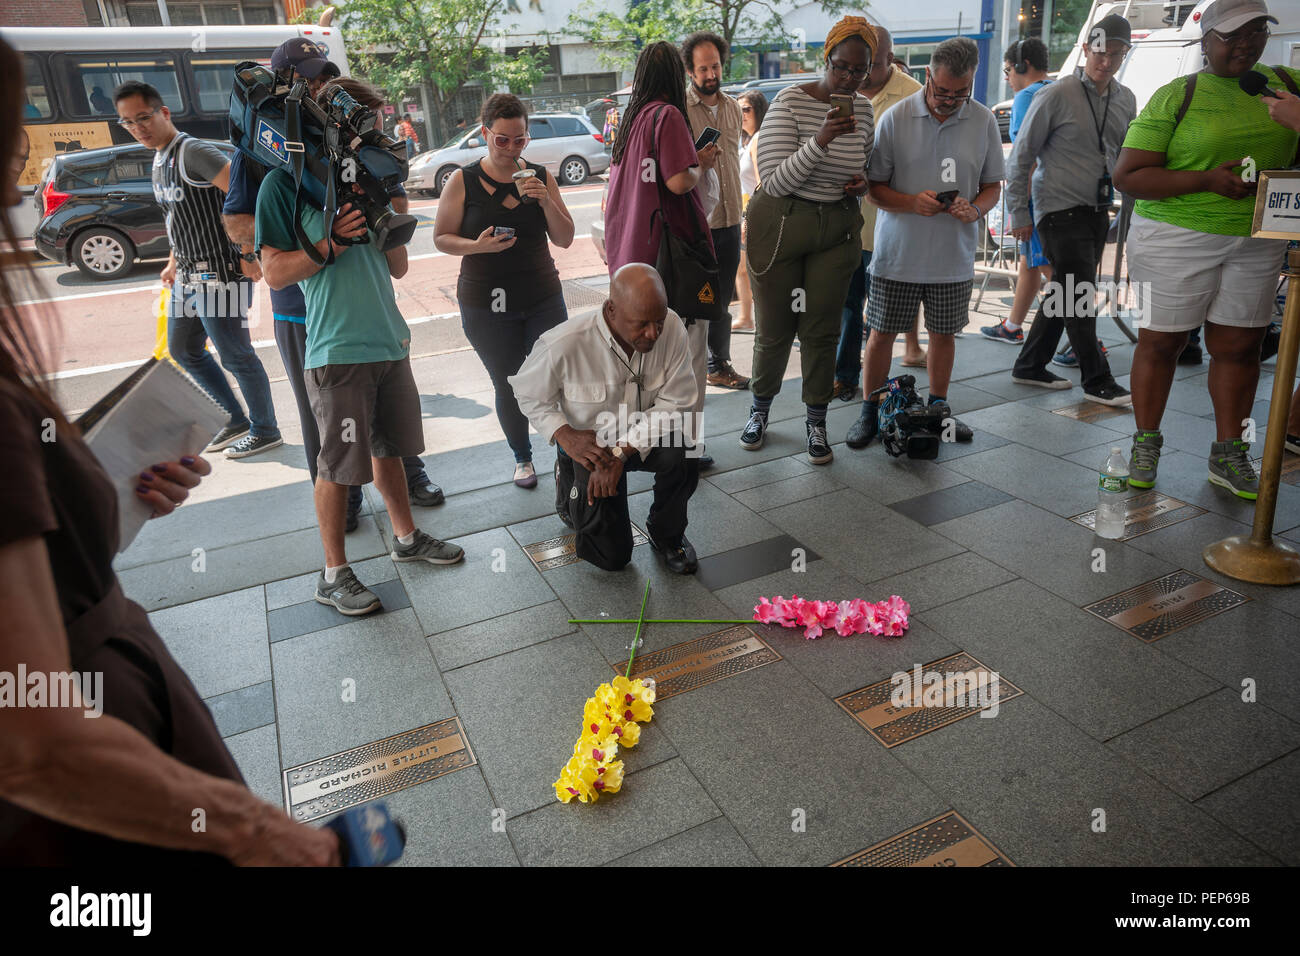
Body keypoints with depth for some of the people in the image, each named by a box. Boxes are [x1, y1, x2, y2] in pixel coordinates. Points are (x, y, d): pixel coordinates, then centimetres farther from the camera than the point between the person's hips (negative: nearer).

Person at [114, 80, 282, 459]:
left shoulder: (192, 152, -15)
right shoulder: (159, 160, 15)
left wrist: (249, 254, -24)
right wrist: (173, 263, 22)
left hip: (218, 275, -10)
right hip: (188, 276, 10)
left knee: (235, 356, -2)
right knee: (183, 349, 18)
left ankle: (265, 430, 15)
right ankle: (238, 419, 29)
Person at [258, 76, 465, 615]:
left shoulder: (363, 178, 15)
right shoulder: (285, 184, -4)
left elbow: (399, 268, 15)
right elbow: (274, 272, -8)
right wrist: (334, 243, -18)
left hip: (389, 342, 6)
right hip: (336, 349, -6)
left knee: (388, 447, 18)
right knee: (339, 464, -1)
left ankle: (406, 537, 34)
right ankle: (334, 574, 11)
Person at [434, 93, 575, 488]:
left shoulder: (540, 177, 3)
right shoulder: (463, 181, -3)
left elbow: (565, 239, 2)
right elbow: (442, 237, -1)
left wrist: (546, 201, -15)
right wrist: (478, 245, -19)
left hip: (543, 298, 2)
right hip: (487, 304, -1)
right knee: (509, 386, 6)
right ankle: (522, 458, 27)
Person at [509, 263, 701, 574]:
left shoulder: (671, 328, -23)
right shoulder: (563, 345, -29)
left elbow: (675, 403, -18)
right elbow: (528, 395, -9)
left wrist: (622, 452, -27)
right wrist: (566, 436, -25)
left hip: (645, 436, 2)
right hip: (589, 445, -2)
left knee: (682, 454, -33)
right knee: (612, 556, -5)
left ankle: (666, 536, -1)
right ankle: (570, 488, 26)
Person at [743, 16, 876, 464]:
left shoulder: (863, 109, 5)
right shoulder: (790, 102, -12)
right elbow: (775, 182, -18)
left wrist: (861, 183, -1)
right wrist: (821, 140, -31)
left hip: (837, 228, 4)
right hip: (780, 225, -4)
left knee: (822, 330, 6)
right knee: (774, 329, 4)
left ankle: (816, 422, 20)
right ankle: (760, 408, 28)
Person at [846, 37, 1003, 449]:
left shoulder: (984, 121, 3)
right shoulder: (895, 118, -4)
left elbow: (992, 185, 9)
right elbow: (874, 186, -3)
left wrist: (974, 209, -13)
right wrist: (912, 203, -21)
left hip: (954, 256, 2)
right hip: (898, 253, -2)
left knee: (944, 333, 11)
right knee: (881, 333, 3)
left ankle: (938, 407, 29)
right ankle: (870, 411, 18)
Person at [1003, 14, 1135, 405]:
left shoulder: (1126, 99, 10)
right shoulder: (1057, 96, -9)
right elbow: (1021, 156, -6)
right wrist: (1019, 214, -8)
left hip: (1098, 211, 7)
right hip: (1061, 210, -7)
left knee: (1064, 295, 10)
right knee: (1079, 297, -6)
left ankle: (1030, 366, 22)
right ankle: (1097, 381, 3)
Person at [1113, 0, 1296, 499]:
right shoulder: (1176, 96, -3)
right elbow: (1127, 176, -11)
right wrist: (1206, 180, -19)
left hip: (1257, 240, 4)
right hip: (1177, 237, -4)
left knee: (1239, 345, 7)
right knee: (1161, 341, 3)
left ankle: (1229, 455, 19)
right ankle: (1146, 444, 19)